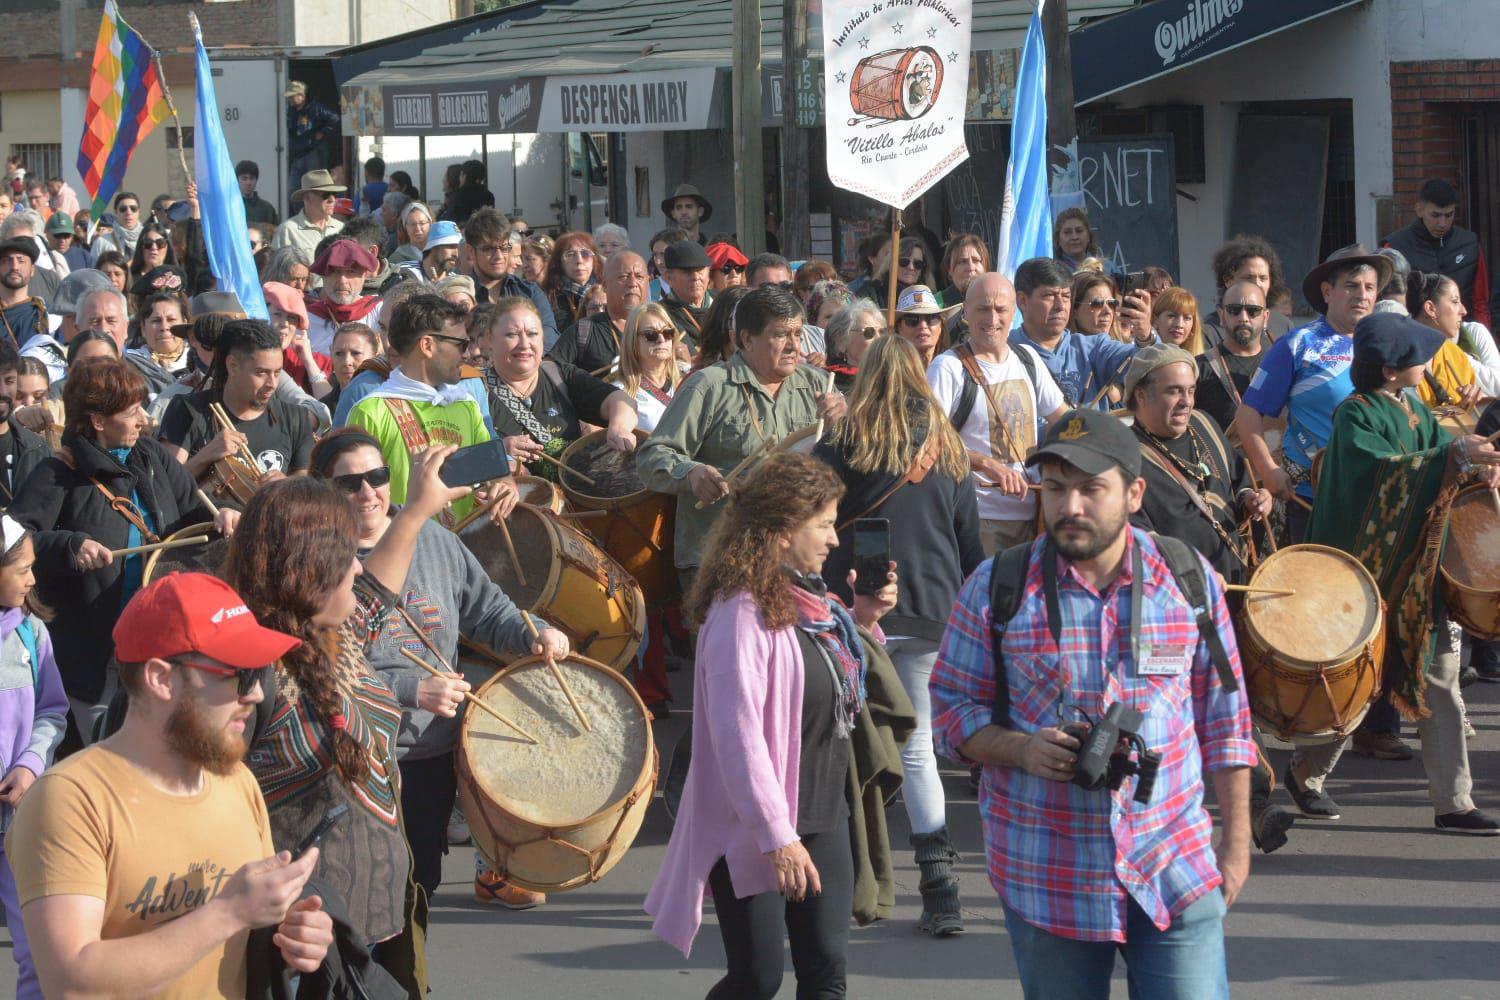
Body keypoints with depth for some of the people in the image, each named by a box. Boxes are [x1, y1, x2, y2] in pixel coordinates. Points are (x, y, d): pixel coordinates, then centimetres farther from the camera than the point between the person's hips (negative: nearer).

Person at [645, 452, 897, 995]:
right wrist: (777, 838, -27)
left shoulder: (809, 599, 8)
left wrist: (858, 620, 8)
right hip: (756, 828, -8)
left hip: (822, 816, 8)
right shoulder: (742, 613, -19)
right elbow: (738, 735, -24)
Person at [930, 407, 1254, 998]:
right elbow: (950, 708, 4)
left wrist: (1237, 840, 8)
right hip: (1048, 878, 0)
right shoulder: (996, 589, -2)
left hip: (1177, 872, 1)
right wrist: (1018, 749, -16)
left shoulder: (1190, 580, 3)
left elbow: (1223, 716, 10)